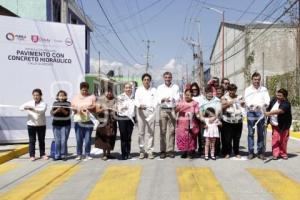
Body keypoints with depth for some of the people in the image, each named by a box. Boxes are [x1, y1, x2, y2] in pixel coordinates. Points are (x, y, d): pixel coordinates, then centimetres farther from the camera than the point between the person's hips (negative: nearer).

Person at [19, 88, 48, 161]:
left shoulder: (43, 103, -6)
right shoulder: (29, 103, 1)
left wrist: (33, 109, -38)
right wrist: (25, 108, -29)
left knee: (41, 140, 10)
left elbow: (42, 110, -25)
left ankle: (42, 154, 22)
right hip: (31, 124, 1)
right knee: (32, 140, 4)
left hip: (41, 124, -1)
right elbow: (21, 107, -6)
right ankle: (32, 155, 11)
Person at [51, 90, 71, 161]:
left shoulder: (68, 103, 1)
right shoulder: (55, 103, 8)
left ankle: (64, 155, 4)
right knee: (57, 141, 3)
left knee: (64, 140, -5)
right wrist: (57, 110, -15)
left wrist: (63, 110, -20)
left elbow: (69, 114, -5)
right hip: (56, 124, 2)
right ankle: (57, 155, 10)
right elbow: (52, 113, 2)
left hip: (65, 124, -2)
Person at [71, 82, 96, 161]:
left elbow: (95, 107, 4)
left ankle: (87, 154, 7)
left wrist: (88, 108, -15)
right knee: (79, 139, -1)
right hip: (78, 120, 1)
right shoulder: (75, 97, 15)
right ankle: (79, 154, 9)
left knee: (88, 139, -2)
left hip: (88, 120, -1)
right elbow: (72, 107, 11)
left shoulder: (92, 97, 10)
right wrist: (77, 109, -10)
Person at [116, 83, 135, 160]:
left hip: (131, 119, 3)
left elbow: (135, 107, 17)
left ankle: (128, 153, 14)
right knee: (123, 137, -2)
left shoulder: (133, 97, 10)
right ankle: (124, 154, 3)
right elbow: (119, 109, -1)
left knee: (129, 137, 6)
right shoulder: (120, 97, 1)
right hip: (122, 118, -3)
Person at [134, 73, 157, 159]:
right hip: (141, 112, 0)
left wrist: (152, 108, -12)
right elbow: (136, 100, 0)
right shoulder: (139, 90, 12)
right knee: (141, 132, 0)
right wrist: (140, 106, -21)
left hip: (150, 111, 0)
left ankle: (150, 151, 4)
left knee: (151, 133, -1)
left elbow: (155, 101, 6)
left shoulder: (153, 90, 14)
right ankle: (142, 151, 8)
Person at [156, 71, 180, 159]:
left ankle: (170, 150, 5)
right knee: (163, 131, -1)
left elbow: (177, 98, -2)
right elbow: (158, 100, 3)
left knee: (171, 131, -1)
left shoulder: (175, 87, 10)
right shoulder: (160, 88, 12)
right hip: (163, 110, 0)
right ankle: (163, 151, 2)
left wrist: (171, 99, -25)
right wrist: (163, 99, -20)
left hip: (172, 110, 0)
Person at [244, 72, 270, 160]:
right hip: (251, 113, -2)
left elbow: (267, 99, 1)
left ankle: (260, 152, 13)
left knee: (261, 133, 5)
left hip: (261, 113, 2)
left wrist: (265, 104, -23)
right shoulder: (248, 90, 7)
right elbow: (247, 101, -6)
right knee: (250, 133, 0)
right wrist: (252, 105, -27)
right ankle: (250, 152, 6)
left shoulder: (264, 89, 13)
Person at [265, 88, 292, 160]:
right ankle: (275, 154, 4)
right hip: (274, 124, 4)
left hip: (283, 125, -4)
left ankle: (283, 153, 23)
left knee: (283, 140, 6)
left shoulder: (286, 103, -20)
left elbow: (280, 111, -38)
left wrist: (269, 113, -45)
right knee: (275, 139, -1)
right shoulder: (273, 100, 0)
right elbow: (268, 109, 14)